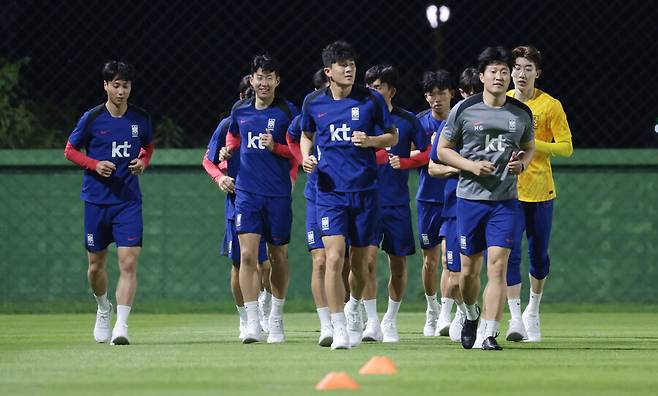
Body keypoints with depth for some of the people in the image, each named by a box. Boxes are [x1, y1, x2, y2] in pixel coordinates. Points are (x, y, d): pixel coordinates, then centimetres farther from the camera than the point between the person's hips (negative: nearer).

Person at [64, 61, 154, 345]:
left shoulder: (141, 119, 2)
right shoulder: (92, 119, -4)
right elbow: (70, 150, 5)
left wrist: (143, 162, -2)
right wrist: (96, 165, -12)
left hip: (129, 201, 0)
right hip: (96, 201, 0)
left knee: (129, 263, -15)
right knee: (96, 264, 11)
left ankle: (121, 326, -19)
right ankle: (104, 308, 40)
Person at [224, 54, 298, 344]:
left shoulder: (287, 111, -3)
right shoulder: (240, 110, 7)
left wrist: (275, 147, -18)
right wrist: (227, 150, 6)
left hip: (278, 194, -1)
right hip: (246, 192, 1)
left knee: (278, 257, 9)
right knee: (247, 255, -12)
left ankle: (276, 320, 26)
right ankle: (252, 323, -13)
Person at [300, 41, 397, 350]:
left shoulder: (371, 99, -1)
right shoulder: (313, 102, 3)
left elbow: (392, 137, 8)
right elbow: (306, 135, 21)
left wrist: (371, 141, -13)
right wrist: (306, 156, 1)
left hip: (365, 190, 0)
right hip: (329, 192, 0)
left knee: (360, 261, 8)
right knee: (334, 257, -15)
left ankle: (354, 308, 40)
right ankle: (339, 330, -13)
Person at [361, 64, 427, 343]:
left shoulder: (407, 120, 2)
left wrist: (404, 163, -10)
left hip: (397, 202, 1)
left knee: (398, 263, 6)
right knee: (368, 260, -12)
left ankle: (390, 321, 22)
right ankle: (372, 322, -6)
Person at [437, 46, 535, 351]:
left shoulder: (522, 113, 6)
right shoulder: (463, 110, -1)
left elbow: (529, 147, 21)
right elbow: (443, 150, 5)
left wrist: (522, 162, -3)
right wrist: (471, 166, -11)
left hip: (505, 200, 0)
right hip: (470, 197, 0)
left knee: (497, 266, -13)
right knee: (469, 269, 7)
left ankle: (489, 334, -14)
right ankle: (471, 314, 38)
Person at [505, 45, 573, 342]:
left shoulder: (550, 106, -4)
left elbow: (566, 147, -5)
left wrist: (534, 144, -18)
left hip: (540, 190, -1)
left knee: (538, 255, 9)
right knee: (510, 253, -12)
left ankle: (532, 311, 30)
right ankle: (515, 318, -14)